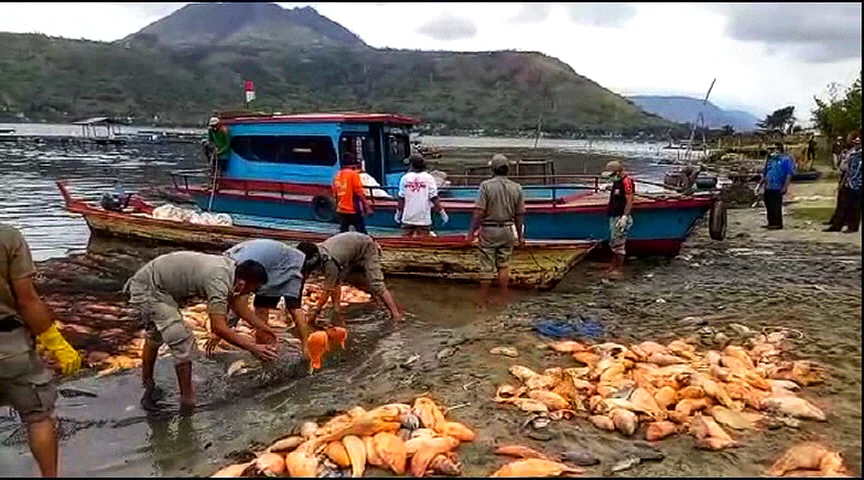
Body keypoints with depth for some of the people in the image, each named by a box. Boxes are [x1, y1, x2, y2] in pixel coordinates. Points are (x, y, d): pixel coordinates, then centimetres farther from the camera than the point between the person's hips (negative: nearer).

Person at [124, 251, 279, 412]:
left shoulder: (231, 266, -4)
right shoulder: (219, 281, -30)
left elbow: (237, 301, 10)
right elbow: (219, 328, -34)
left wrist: (264, 328, 10)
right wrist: (252, 348, -31)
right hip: (147, 289, -10)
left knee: (155, 336, 28)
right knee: (183, 343, -13)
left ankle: (148, 386, 47)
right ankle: (187, 403, -3)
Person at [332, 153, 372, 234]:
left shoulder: (337, 175, 8)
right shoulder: (353, 174, -9)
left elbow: (335, 194, 16)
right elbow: (359, 193, -15)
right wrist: (367, 207, -13)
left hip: (341, 210, 6)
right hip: (353, 210, -6)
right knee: (362, 233, 0)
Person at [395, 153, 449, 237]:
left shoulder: (405, 178, 0)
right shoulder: (428, 178, -6)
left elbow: (401, 199, 3)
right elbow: (434, 199, -9)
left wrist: (398, 213, 17)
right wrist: (442, 213, 0)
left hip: (408, 218, 2)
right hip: (423, 219, -2)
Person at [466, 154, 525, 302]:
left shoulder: (486, 185, -12)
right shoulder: (516, 188, -1)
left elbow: (479, 212, -16)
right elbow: (519, 215, 3)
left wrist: (471, 232, -8)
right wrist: (520, 235, 14)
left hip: (488, 230, -3)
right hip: (507, 230, 3)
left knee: (487, 268, 4)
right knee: (504, 266, 14)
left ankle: (482, 301, 11)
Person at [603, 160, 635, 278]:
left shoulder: (626, 182, -17)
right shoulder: (616, 182, 14)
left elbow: (629, 201, -21)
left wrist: (624, 217, -24)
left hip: (621, 217, -10)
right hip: (614, 217, 10)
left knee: (619, 244, -4)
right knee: (613, 243, 16)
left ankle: (619, 269, 3)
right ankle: (613, 266, 25)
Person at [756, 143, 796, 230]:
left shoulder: (786, 160, -4)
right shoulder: (771, 160, 19)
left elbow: (789, 174, -11)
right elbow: (765, 174, 25)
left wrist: (785, 187, -18)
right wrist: (760, 185, 21)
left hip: (777, 188, -8)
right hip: (768, 187, 8)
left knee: (776, 206, -7)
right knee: (769, 206, 11)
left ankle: (778, 224, -1)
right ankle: (771, 223, 20)